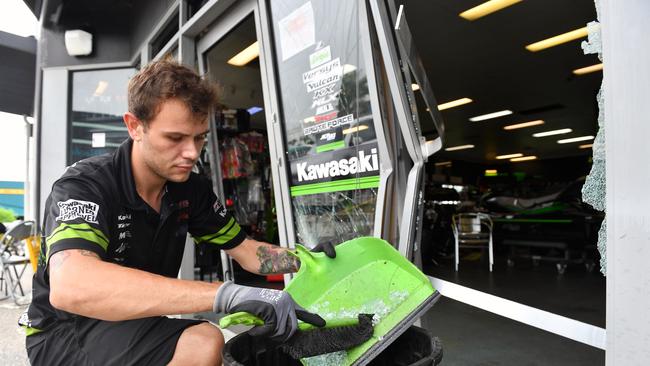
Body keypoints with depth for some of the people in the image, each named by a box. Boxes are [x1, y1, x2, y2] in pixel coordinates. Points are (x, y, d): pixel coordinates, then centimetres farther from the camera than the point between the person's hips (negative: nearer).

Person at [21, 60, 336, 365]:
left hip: (133, 325, 6)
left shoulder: (192, 188, -6)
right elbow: (69, 287, -42)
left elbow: (244, 250, 2)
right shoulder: (83, 186, -23)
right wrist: (226, 293, -50)